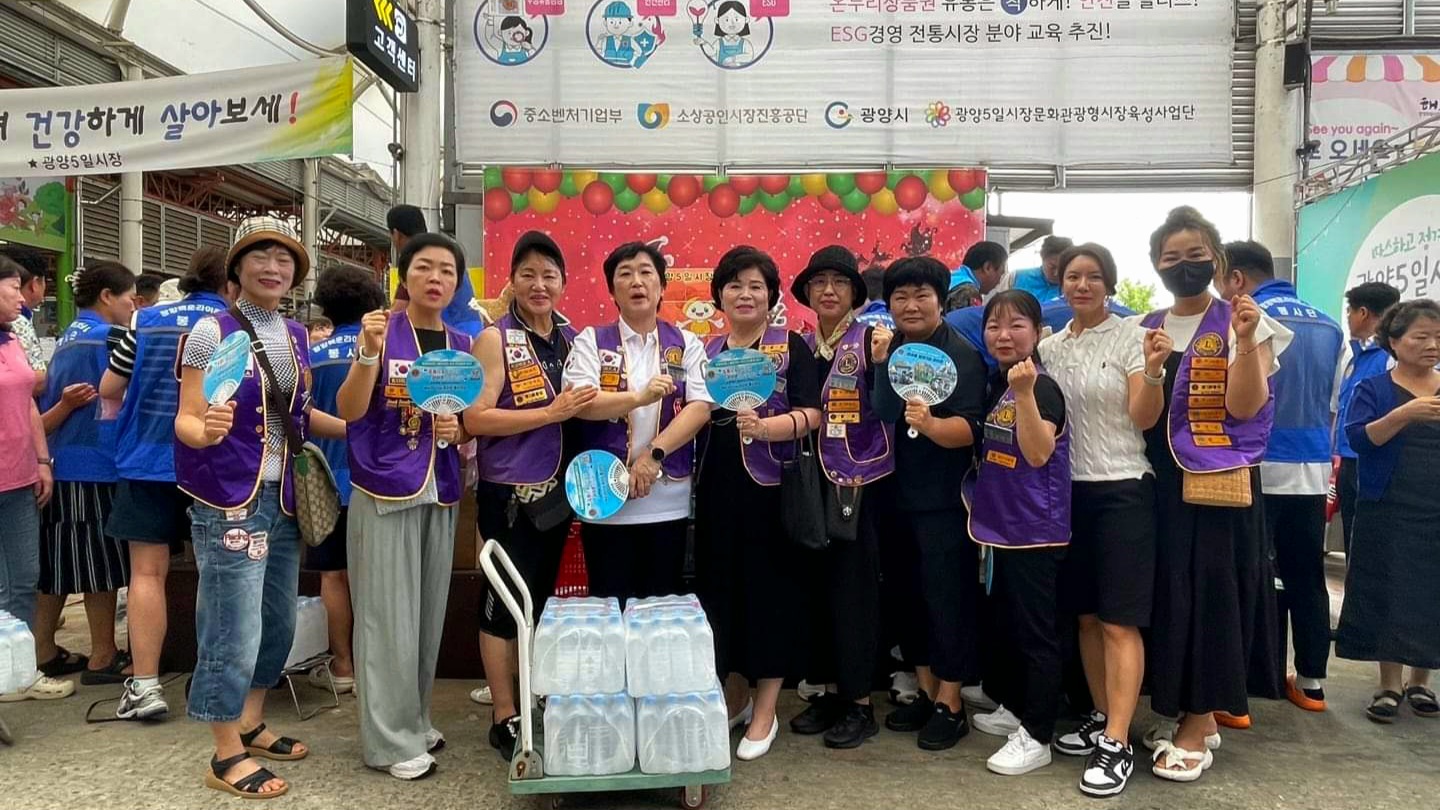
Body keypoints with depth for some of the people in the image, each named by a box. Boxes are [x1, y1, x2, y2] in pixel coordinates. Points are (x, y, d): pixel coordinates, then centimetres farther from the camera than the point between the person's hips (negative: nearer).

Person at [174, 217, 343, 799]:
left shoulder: (295, 335, 9)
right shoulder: (212, 332, -10)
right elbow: (185, 420, -12)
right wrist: (207, 431, -34)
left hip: (283, 496, 7)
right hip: (229, 499, -7)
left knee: (278, 620, 16)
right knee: (235, 627, -2)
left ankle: (250, 725, 34)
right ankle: (227, 756, 13)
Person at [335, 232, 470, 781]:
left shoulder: (462, 344, 9)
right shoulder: (383, 331, -5)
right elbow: (348, 411, -12)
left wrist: (458, 429, -6)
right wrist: (368, 353, -27)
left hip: (440, 493, 5)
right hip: (384, 492, -5)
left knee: (428, 612, 12)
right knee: (388, 616, -2)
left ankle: (415, 721, 27)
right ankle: (392, 740, 9)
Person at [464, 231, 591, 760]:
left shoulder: (571, 338, 9)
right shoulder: (495, 339, -8)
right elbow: (475, 419, -17)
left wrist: (586, 405, 1)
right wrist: (550, 413, -20)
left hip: (557, 491, 6)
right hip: (508, 493, -6)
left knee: (541, 599, 15)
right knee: (505, 602, 2)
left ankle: (534, 703, 29)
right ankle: (504, 717, 14)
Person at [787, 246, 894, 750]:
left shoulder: (869, 338, -6)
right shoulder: (800, 346, 11)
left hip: (860, 480, -6)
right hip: (813, 480, 6)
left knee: (855, 587, -1)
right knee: (818, 585, 10)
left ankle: (860, 702, 10)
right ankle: (830, 689, 23)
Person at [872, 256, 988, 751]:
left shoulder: (960, 355, -11)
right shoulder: (890, 352, 9)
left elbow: (969, 429, -22)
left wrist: (930, 423, -39)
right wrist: (879, 367, 3)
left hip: (945, 499, -7)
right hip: (901, 496, 7)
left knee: (948, 596, -1)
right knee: (912, 593, 13)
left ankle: (950, 704, 11)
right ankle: (925, 692, 26)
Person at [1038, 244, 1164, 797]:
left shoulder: (1131, 337, -6)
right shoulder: (1049, 346, 9)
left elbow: (1144, 419, -12)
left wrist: (1153, 372, -27)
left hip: (1122, 489, -5)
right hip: (1067, 490, 6)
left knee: (1120, 621, -5)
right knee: (1086, 615, 13)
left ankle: (1118, 745, 0)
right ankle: (1101, 719, 26)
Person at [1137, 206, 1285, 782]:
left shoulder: (1244, 323, -2)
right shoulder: (1145, 329, 10)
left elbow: (1243, 408, -12)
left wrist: (1245, 342, -25)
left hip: (1218, 482, -4)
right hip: (1159, 481, 4)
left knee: (1211, 595, -1)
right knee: (1167, 594, 8)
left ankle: (1196, 730, 10)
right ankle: (1185, 711, 24)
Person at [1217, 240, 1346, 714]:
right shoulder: (1330, 328, 11)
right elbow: (1333, 407, 17)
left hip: (1256, 473, -6)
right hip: (1312, 473, 6)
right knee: (1307, 578, 15)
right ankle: (1311, 682, 25)